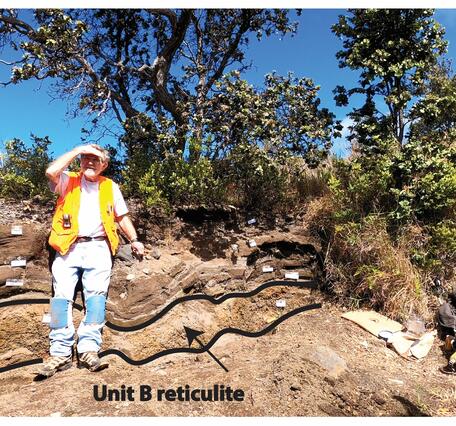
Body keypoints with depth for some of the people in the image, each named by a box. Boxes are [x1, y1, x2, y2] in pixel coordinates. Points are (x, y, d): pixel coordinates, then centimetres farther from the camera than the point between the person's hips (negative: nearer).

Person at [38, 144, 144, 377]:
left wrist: (134, 240, 17)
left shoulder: (111, 187, 16)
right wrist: (77, 150, -7)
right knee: (61, 296, -7)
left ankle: (89, 348, -8)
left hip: (98, 247, 1)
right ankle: (60, 353, -3)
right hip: (68, 247, -1)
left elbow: (122, 217, 23)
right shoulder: (68, 181, 9)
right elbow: (51, 172, -13)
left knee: (96, 295, -10)